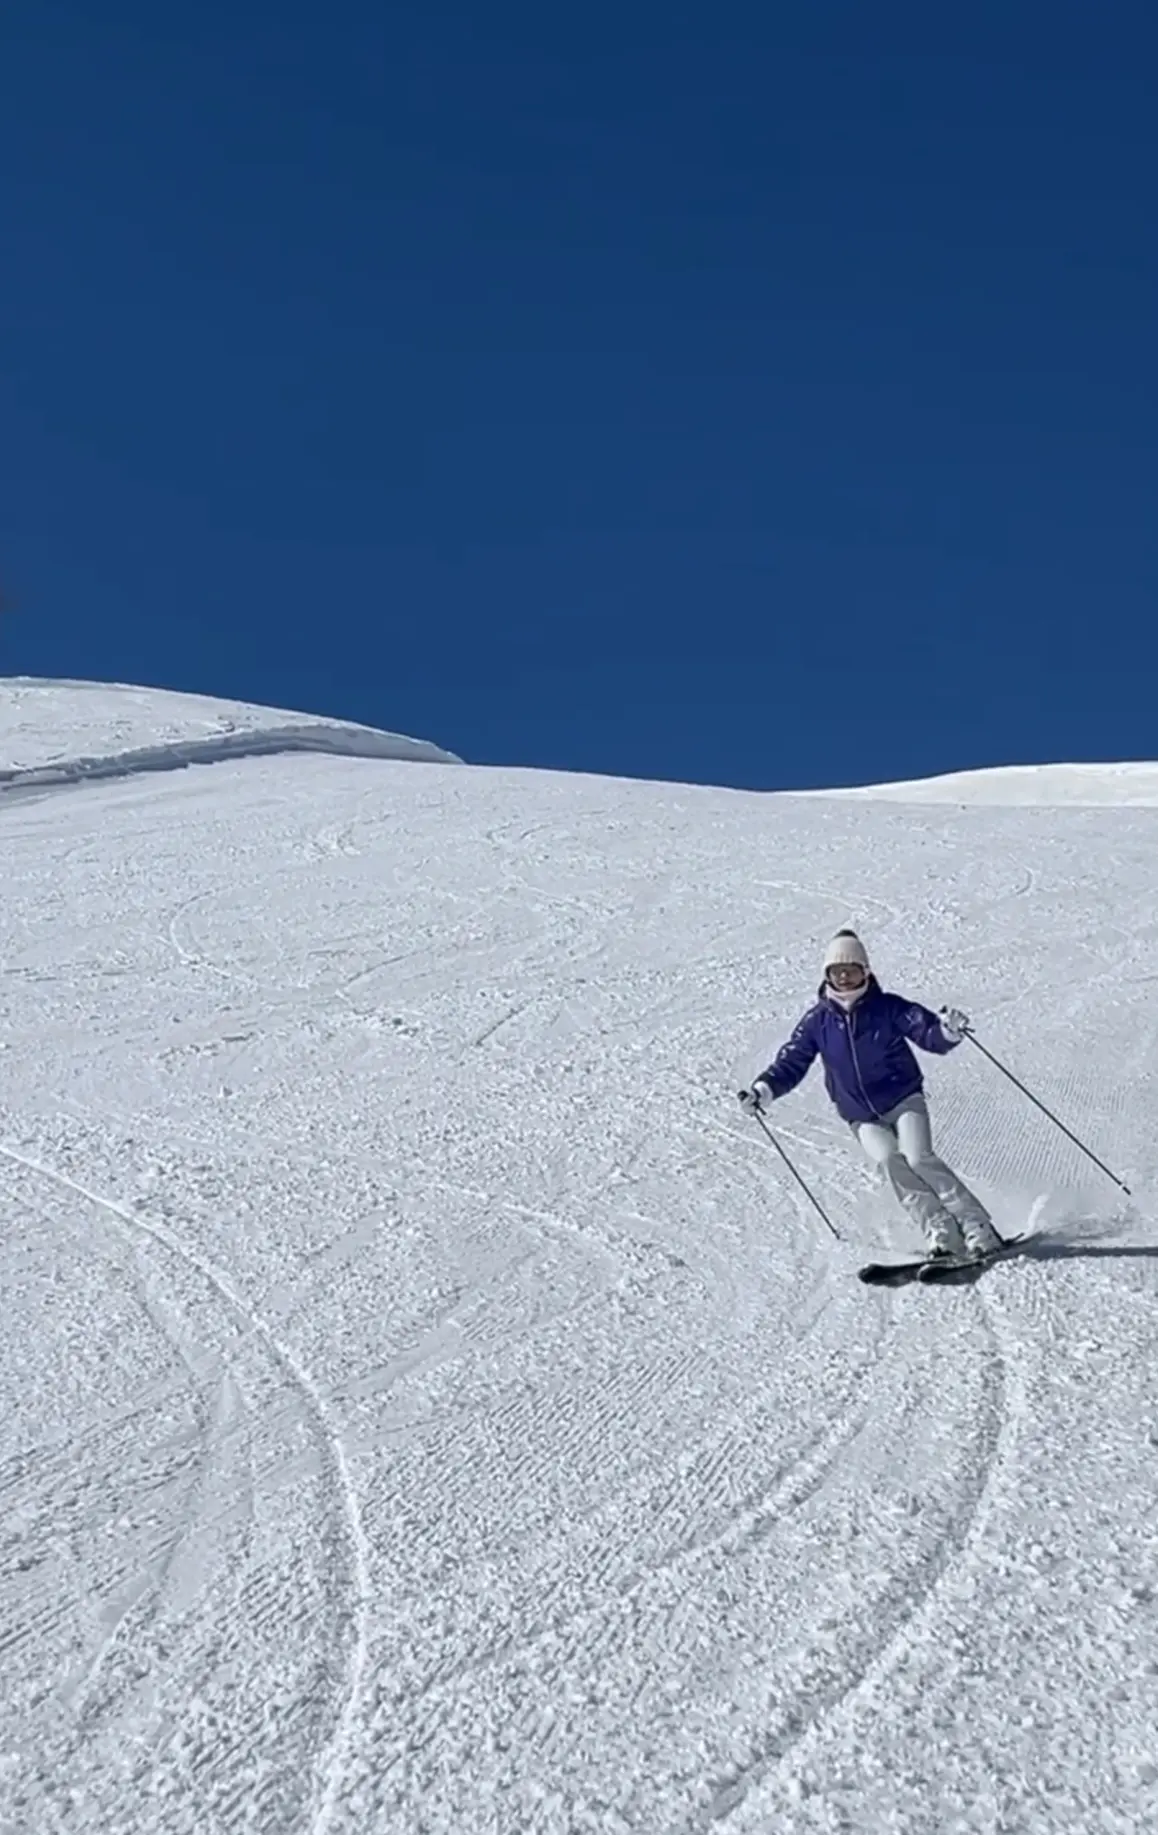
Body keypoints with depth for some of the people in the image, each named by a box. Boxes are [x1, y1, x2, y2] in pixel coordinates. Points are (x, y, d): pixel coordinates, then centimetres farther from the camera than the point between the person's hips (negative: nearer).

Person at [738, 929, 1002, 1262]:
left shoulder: (887, 1007, -7)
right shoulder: (818, 1020, -1)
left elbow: (930, 1034, -12)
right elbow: (791, 1063, 1)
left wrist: (948, 1031, -35)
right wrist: (764, 1090, -15)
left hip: (904, 1099, -2)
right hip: (863, 1117, 2)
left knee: (919, 1159, -21)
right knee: (890, 1161, -23)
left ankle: (979, 1229, -12)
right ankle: (941, 1234, -20)